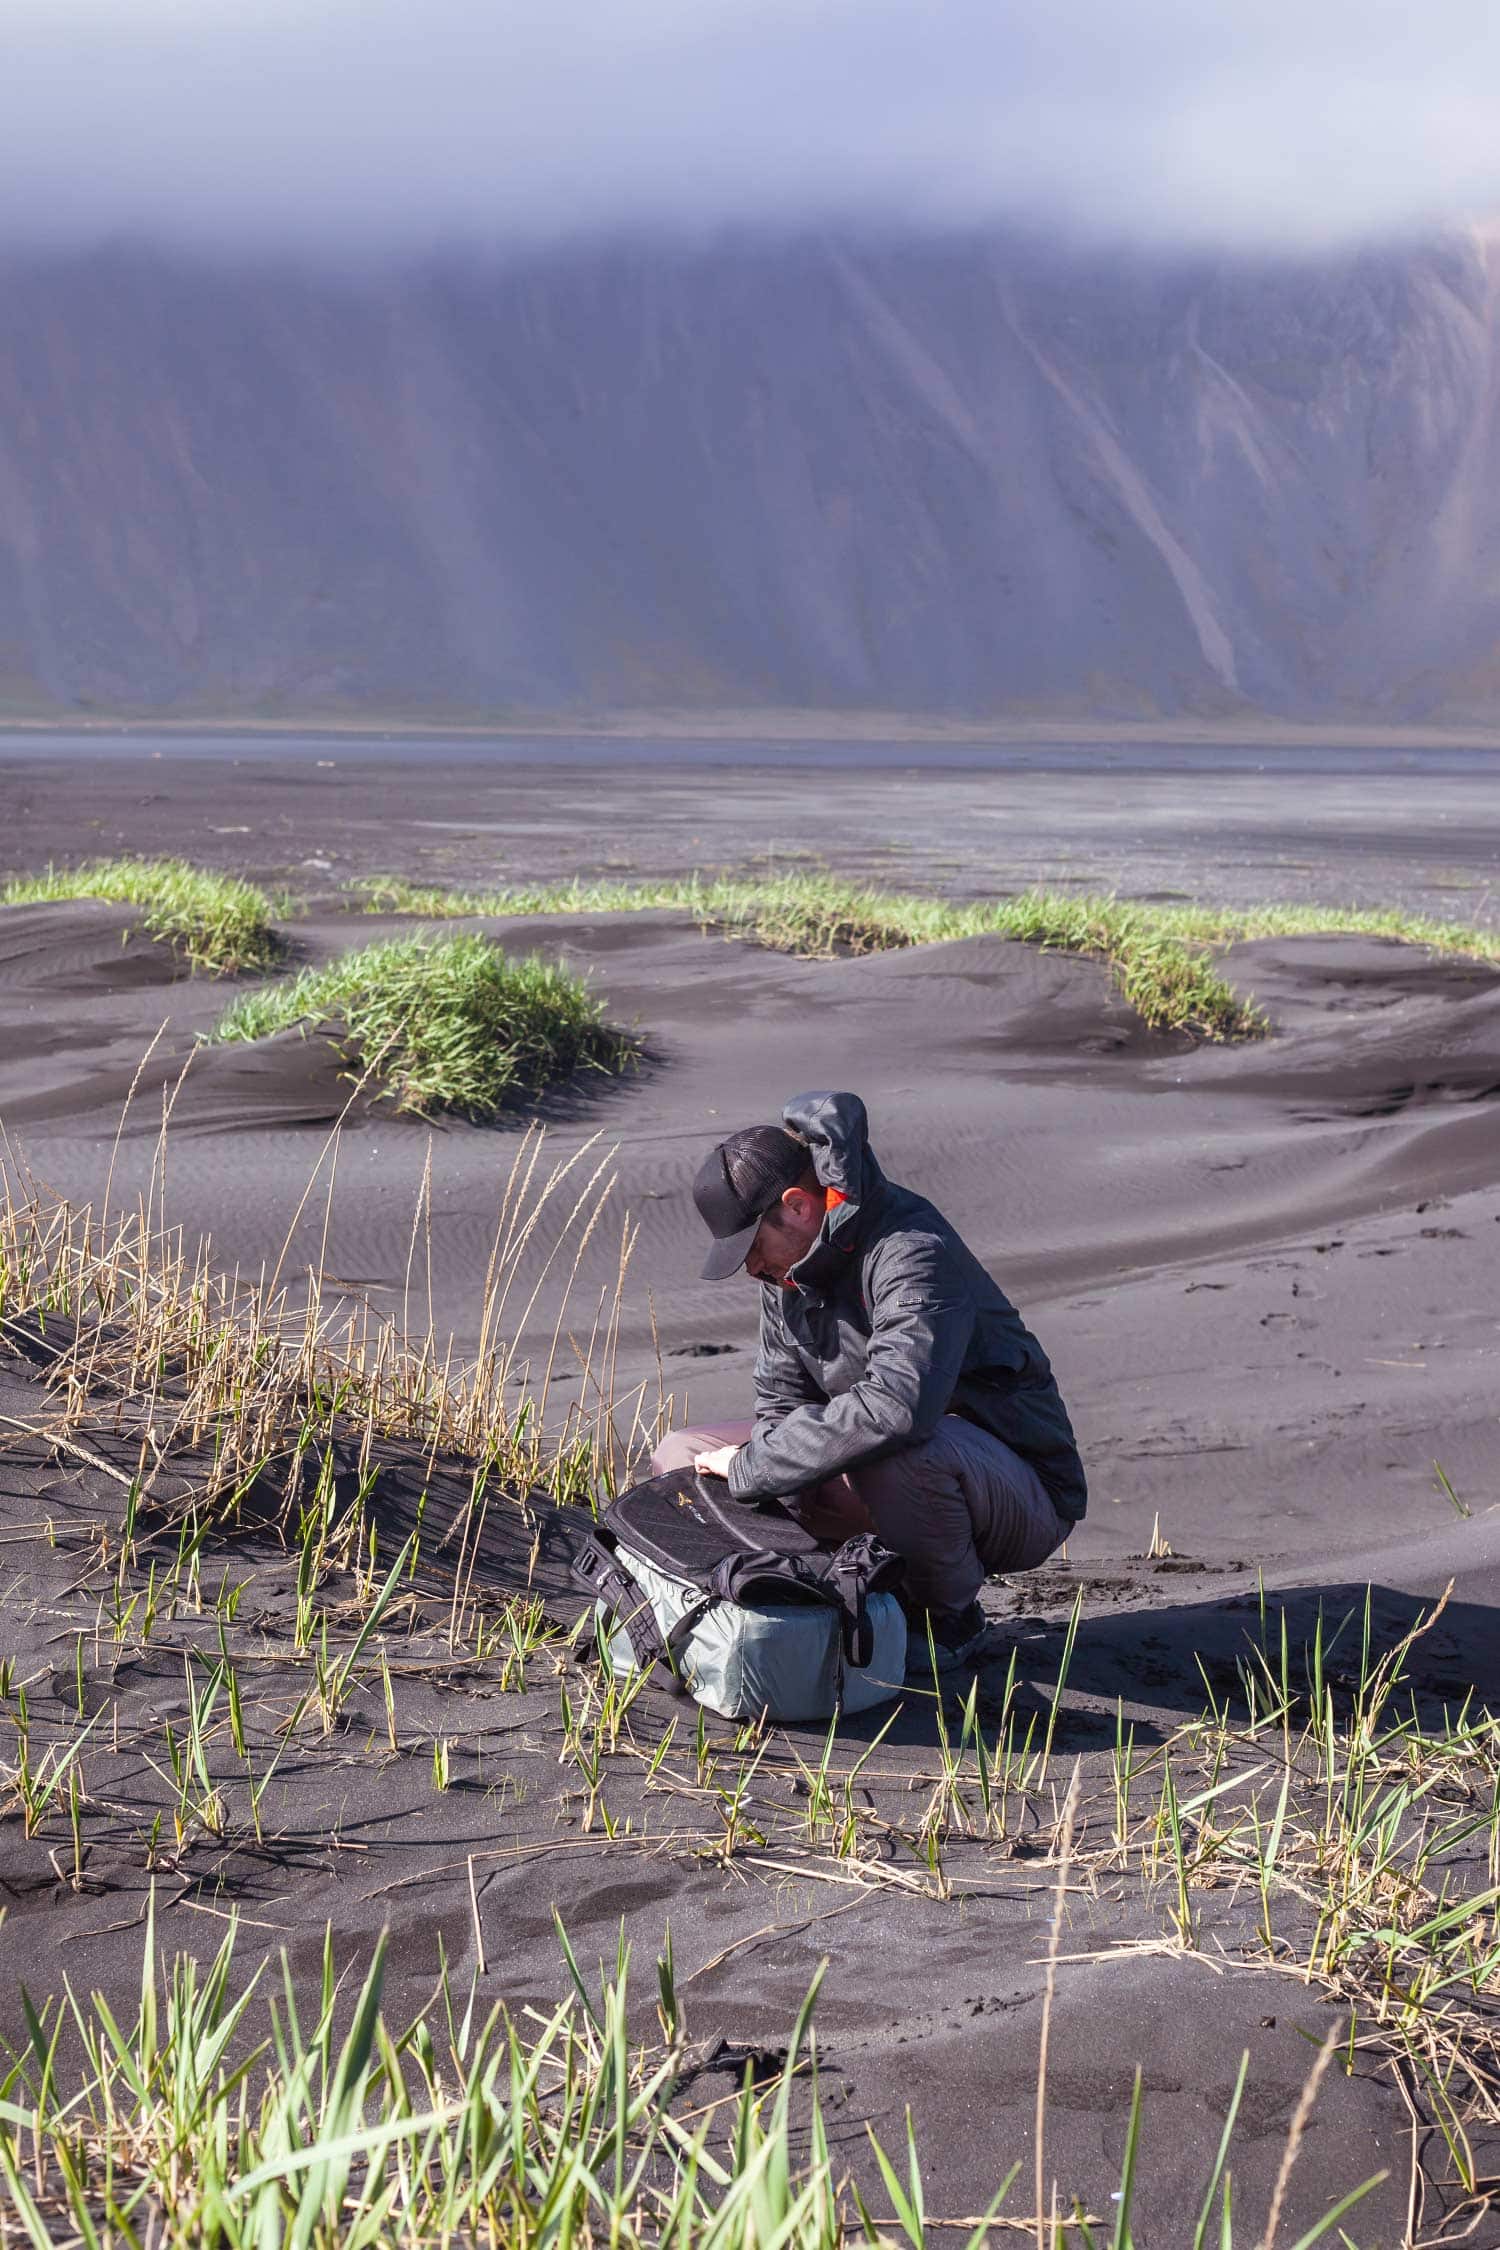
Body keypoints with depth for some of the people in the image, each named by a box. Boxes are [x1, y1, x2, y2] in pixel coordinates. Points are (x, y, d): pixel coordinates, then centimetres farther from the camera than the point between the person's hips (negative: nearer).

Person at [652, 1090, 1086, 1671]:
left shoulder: (912, 1252, -27)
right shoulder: (788, 1267, 1)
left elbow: (897, 1408, -42)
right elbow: (782, 1406, 8)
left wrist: (752, 1467, -32)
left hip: (1025, 1499, -8)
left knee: (899, 1452, -43)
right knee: (682, 1455, 4)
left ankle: (950, 1618, -13)